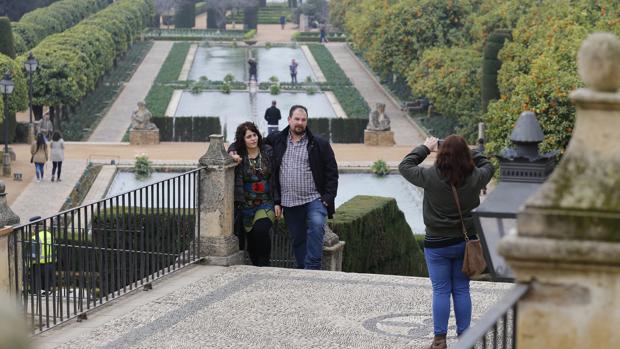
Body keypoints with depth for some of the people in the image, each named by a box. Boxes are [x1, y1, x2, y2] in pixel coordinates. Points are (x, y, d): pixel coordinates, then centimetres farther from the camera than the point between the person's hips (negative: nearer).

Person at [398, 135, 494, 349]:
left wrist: (425, 148, 8)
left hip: (437, 244, -2)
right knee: (462, 290, 10)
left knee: (441, 291, 5)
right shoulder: (475, 178, -10)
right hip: (465, 242, 2)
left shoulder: (431, 177, -17)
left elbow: (405, 166, -1)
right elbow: (488, 166, 13)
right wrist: (468, 152, 13)